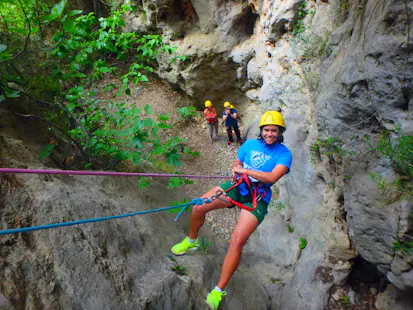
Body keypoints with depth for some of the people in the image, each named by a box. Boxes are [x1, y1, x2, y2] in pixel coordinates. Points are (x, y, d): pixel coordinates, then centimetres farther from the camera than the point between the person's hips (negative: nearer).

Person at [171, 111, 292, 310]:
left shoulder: (284, 154, -6)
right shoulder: (249, 144, 6)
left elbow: (272, 177, -21)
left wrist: (245, 170, -20)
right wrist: (236, 171, -8)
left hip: (256, 199, -4)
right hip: (238, 187, 5)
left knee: (237, 242, -18)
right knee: (198, 207, -8)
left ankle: (218, 291, -2)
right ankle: (191, 241, 24)